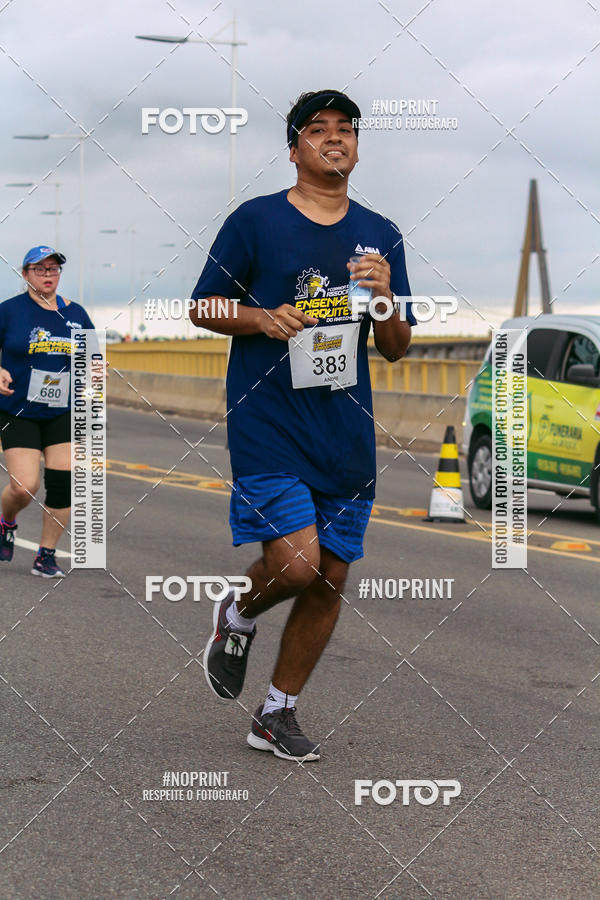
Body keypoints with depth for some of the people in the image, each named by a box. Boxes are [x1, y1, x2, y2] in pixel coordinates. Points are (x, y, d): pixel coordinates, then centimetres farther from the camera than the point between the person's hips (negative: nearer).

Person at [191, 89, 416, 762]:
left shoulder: (381, 235, 11)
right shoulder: (255, 221, -2)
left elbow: (396, 350, 12)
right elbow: (203, 308, 3)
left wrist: (384, 297, -8)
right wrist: (263, 318, -14)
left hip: (346, 431, 5)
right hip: (267, 423, -5)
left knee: (330, 579, 6)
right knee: (296, 562, -18)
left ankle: (277, 714, 21)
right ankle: (237, 618, 16)